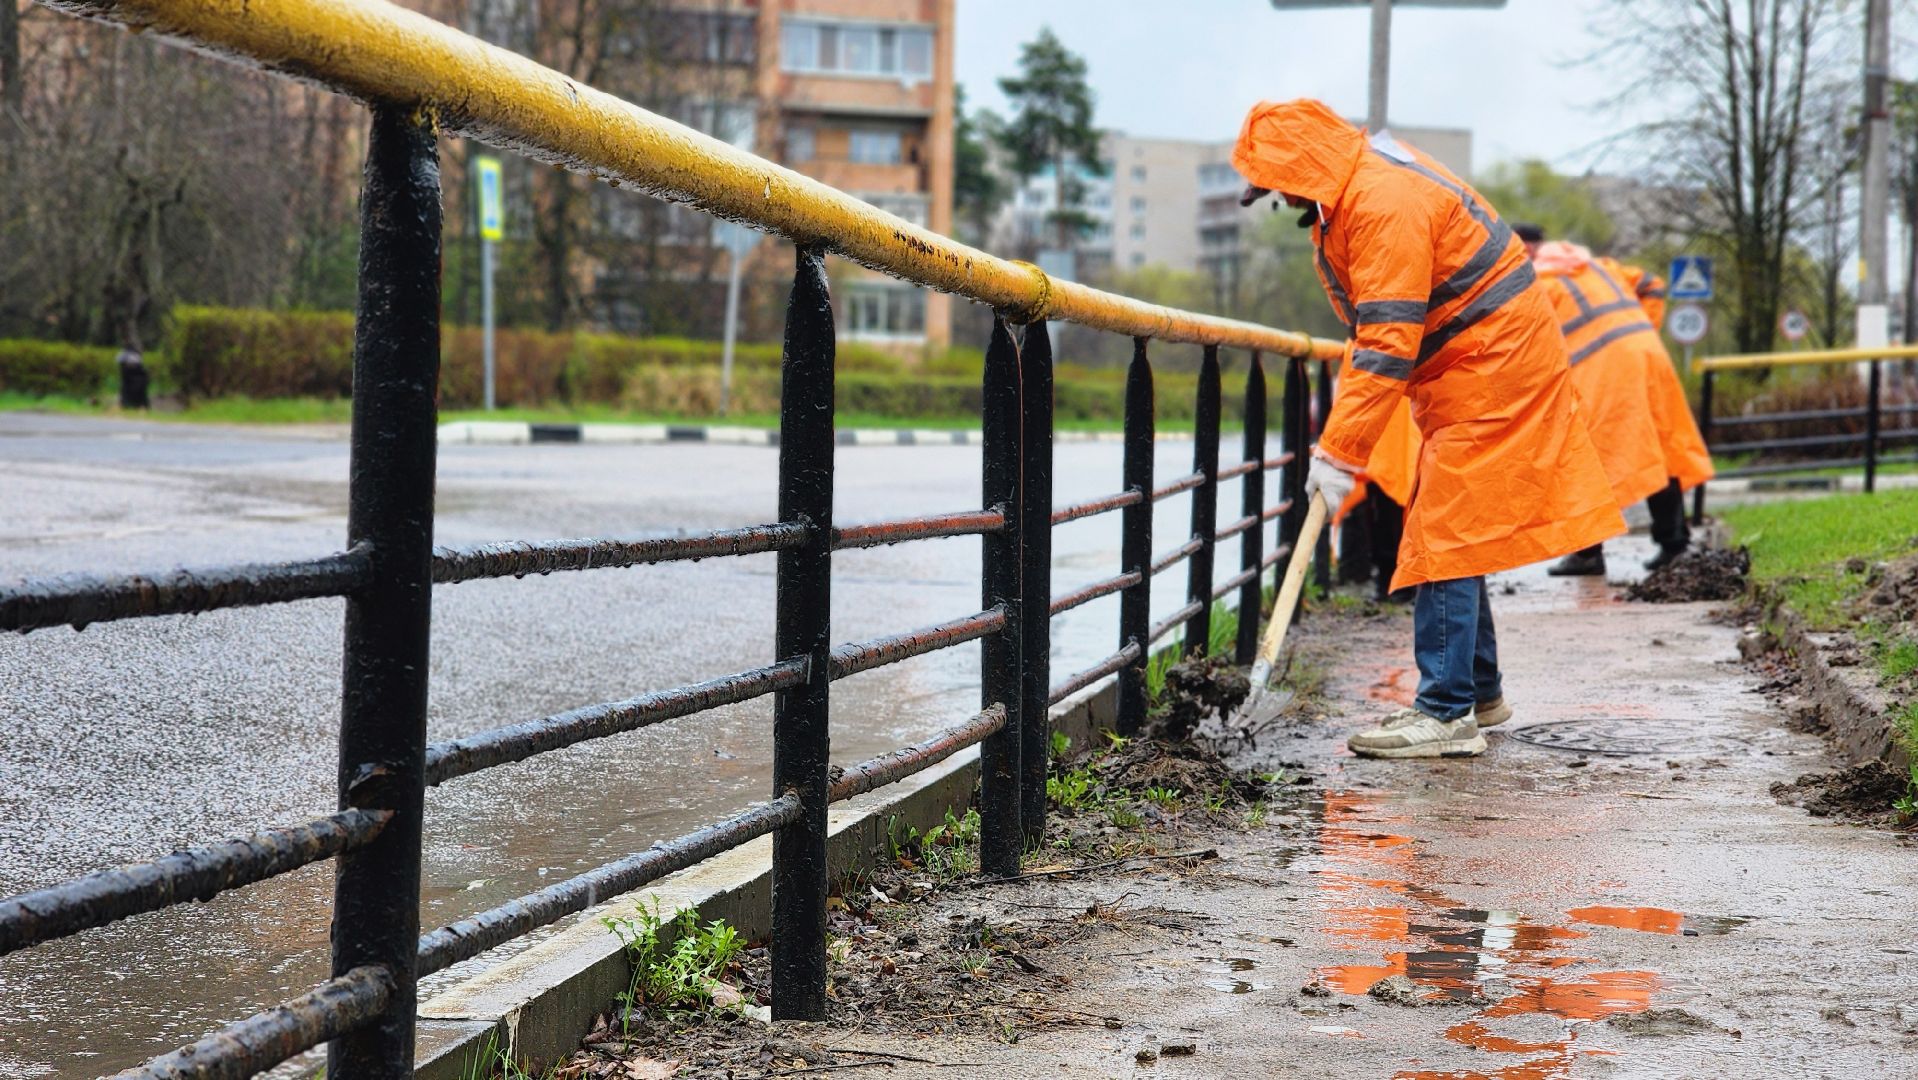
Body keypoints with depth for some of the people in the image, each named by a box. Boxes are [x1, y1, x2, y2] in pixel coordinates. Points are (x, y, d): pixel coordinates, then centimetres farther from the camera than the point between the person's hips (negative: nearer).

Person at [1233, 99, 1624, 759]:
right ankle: (1479, 692, 23)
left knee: (1445, 536, -12)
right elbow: (1379, 330, 19)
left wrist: (1339, 453, -30)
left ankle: (1446, 713, -11)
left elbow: (1389, 346, -30)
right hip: (1480, 363, 11)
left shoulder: (1385, 205, -25)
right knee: (1449, 531, 14)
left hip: (1492, 366, -11)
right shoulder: (1354, 191, 8)